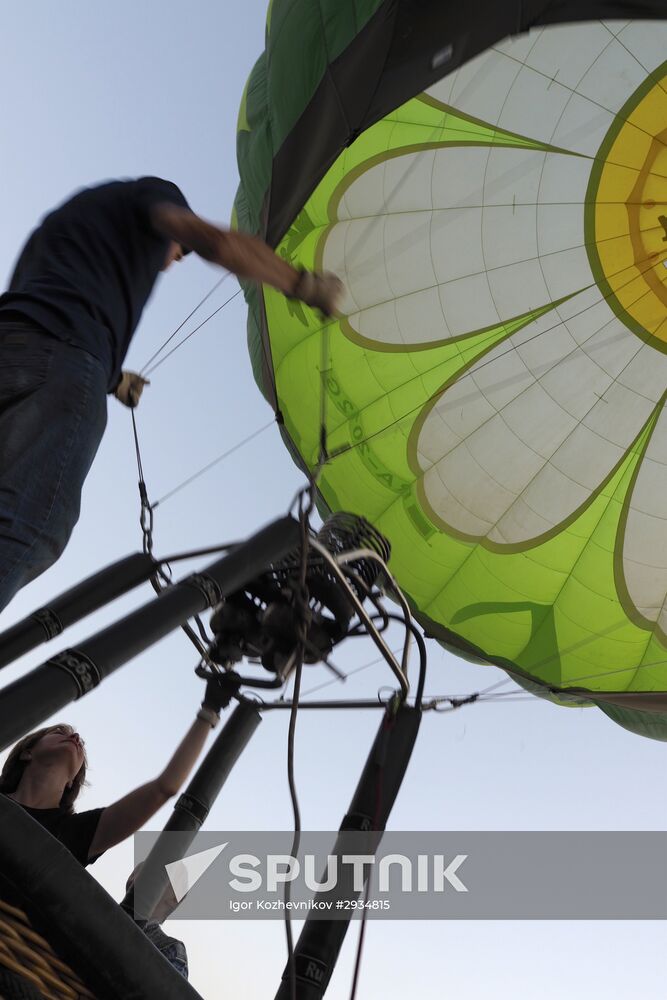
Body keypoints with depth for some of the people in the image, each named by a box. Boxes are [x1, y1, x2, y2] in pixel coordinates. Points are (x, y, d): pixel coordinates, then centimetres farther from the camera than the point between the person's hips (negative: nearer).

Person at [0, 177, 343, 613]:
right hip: (58, 356, -7)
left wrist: (109, 378, 51)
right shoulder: (152, 193, 22)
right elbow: (220, 244, 0)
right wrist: (306, 285, 14)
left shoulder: (62, 220, 43)